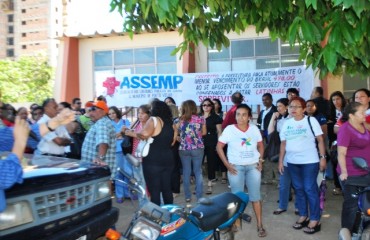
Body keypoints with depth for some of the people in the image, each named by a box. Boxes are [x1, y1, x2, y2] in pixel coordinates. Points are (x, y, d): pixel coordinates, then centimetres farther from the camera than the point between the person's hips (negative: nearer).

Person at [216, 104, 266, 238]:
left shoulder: (254, 129, 1)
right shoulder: (229, 129, -8)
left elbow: (260, 145, 15)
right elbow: (219, 147, -5)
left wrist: (260, 160, 2)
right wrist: (227, 164, -9)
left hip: (253, 166, 2)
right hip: (236, 167, -2)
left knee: (255, 196, 5)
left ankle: (259, 225, 15)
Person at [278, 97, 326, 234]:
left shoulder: (311, 120, -3)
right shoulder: (286, 123, 9)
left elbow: (320, 140, -3)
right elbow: (283, 143, 11)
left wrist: (323, 157, -9)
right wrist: (280, 161, 9)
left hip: (309, 161, -5)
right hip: (292, 162, 5)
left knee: (310, 189, -1)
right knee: (299, 189, 12)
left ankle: (315, 220, 10)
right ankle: (303, 216, 25)